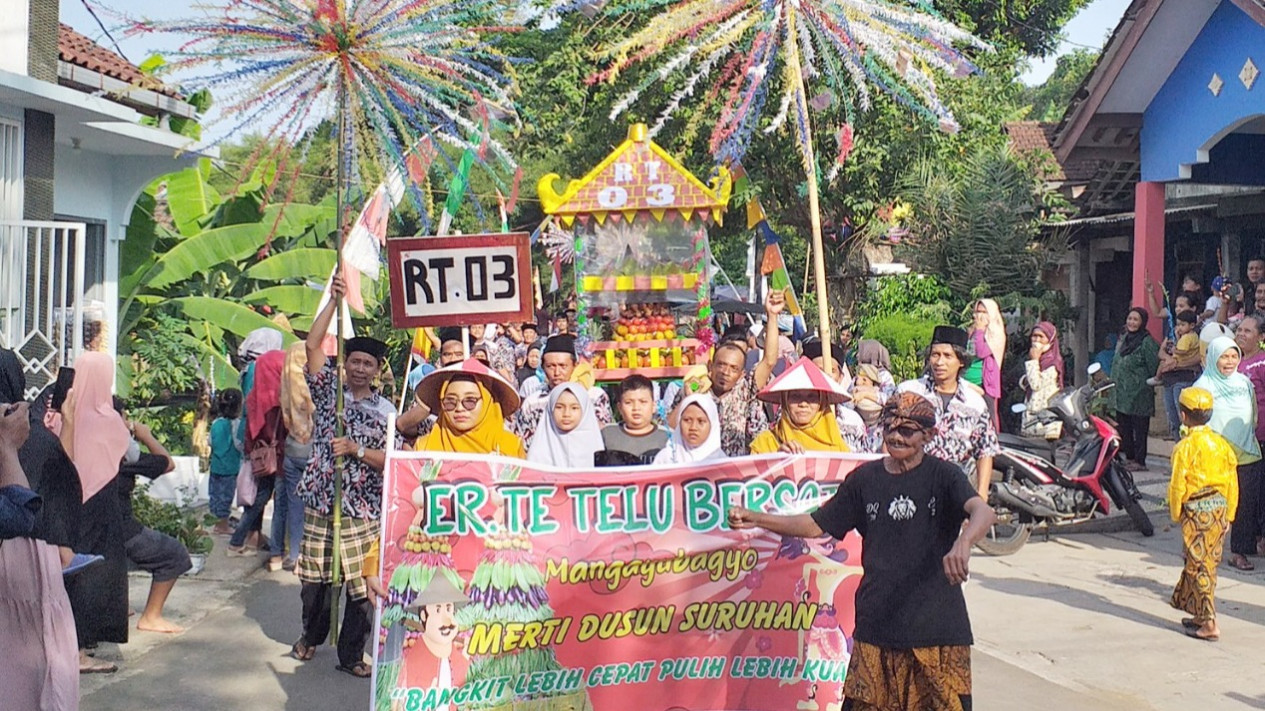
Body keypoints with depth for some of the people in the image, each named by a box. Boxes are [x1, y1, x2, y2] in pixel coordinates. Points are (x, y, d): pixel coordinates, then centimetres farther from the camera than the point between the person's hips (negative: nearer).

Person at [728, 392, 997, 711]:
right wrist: (756, 519, 5)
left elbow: (983, 512, -21)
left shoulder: (942, 475, -3)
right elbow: (816, 525, 15)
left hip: (937, 624, -3)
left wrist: (962, 544, -43)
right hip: (877, 623, 3)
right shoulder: (865, 478, 9)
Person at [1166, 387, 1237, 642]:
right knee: (1208, 563, 15)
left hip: (1197, 510, -7)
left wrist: (1175, 513, 2)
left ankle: (1209, 624, -3)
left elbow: (1177, 485, -12)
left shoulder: (1186, 447, -13)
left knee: (1199, 566, -2)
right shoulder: (1221, 443, 5)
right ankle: (1200, 614, 25)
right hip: (1220, 508, 7)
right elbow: (1232, 482, 10)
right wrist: (1229, 514, 18)